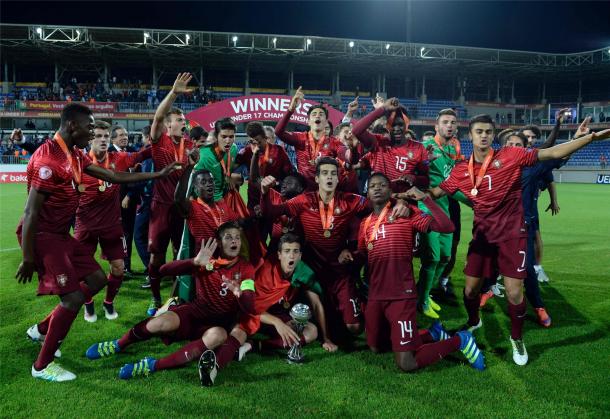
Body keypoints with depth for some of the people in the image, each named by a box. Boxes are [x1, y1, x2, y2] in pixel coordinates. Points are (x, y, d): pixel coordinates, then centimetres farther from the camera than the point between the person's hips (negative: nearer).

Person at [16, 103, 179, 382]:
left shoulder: (75, 155, 8)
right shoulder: (49, 158, -22)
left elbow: (113, 176, 14)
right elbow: (31, 212, -23)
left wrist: (158, 174, 15)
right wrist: (28, 259, -20)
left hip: (61, 233, 10)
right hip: (42, 235, -10)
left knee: (97, 279, 12)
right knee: (73, 297, -10)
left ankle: (41, 330, 26)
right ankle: (42, 366, 9)